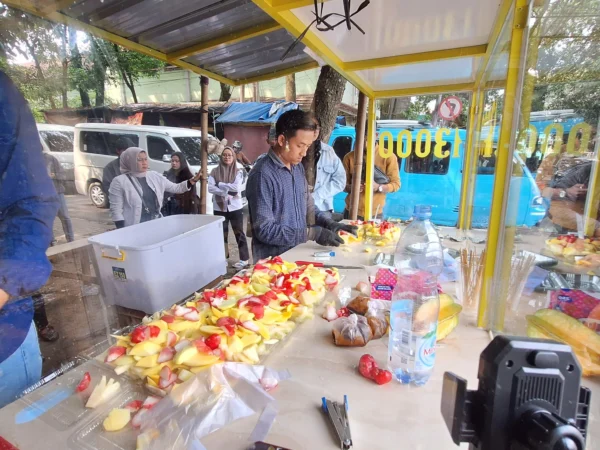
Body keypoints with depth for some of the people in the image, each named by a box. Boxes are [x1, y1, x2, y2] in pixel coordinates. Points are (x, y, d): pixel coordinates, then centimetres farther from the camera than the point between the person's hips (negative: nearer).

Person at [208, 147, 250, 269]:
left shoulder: (238, 172, -2)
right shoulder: (215, 171, 2)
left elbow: (236, 188, -16)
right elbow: (210, 188, -9)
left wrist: (219, 184, -11)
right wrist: (227, 192, -18)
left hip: (235, 207, -2)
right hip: (219, 208, 2)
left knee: (239, 233, 7)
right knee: (221, 234, 11)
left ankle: (244, 259, 15)